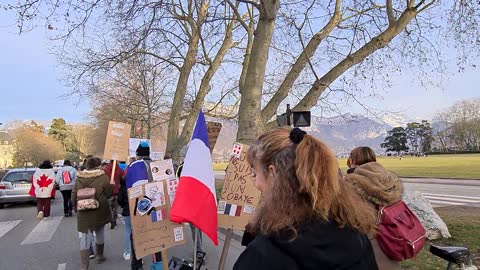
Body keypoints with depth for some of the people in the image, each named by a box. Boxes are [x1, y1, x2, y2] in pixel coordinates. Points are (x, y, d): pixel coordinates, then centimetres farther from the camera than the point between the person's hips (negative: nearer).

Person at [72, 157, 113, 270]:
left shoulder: (79, 178, 0)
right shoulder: (103, 177, -12)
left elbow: (73, 196, 6)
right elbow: (109, 194, -6)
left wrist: (76, 208, 21)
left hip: (83, 213, 2)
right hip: (99, 212, -2)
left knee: (84, 237, 6)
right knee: (100, 233, 18)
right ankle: (99, 256, 35)